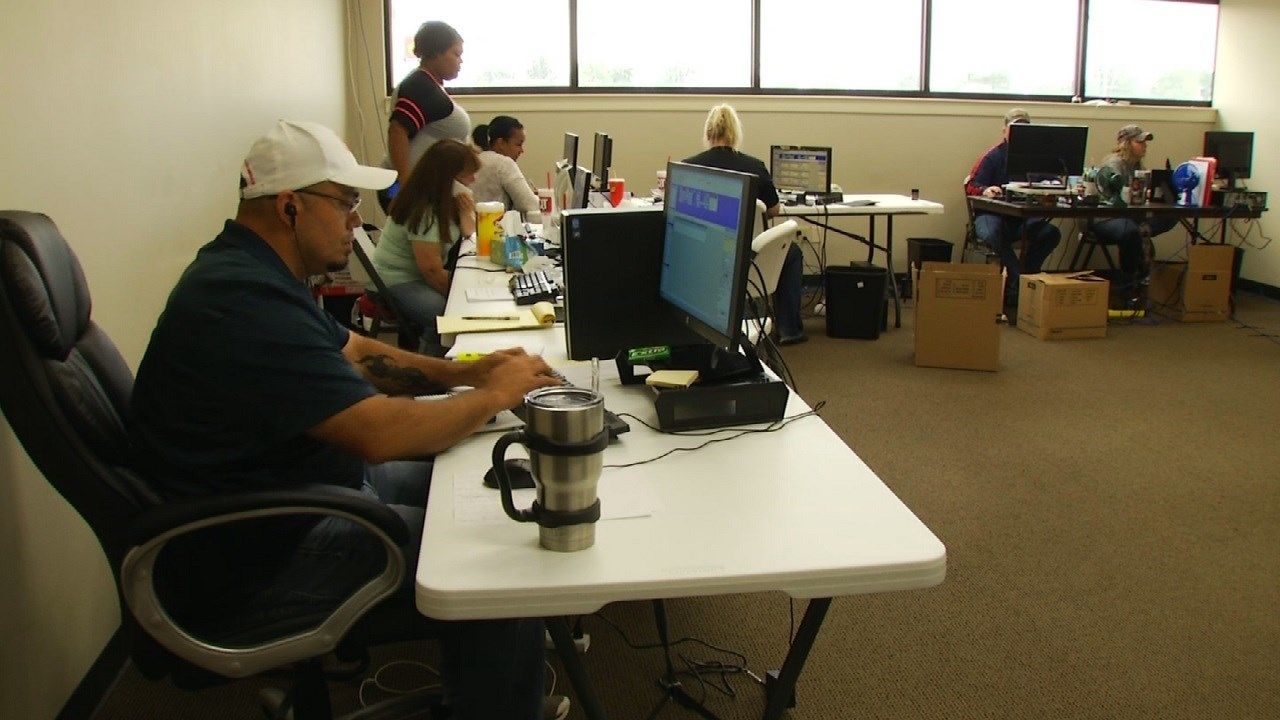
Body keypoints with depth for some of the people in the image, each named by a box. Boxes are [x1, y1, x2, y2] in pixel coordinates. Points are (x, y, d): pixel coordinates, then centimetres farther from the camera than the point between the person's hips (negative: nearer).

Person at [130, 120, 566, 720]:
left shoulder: (248, 272, 8)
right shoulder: (247, 303, -27)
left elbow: (354, 353, 18)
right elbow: (379, 433, -31)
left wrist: (462, 372, 5)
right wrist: (494, 396, -15)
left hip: (297, 488, 11)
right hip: (257, 563, -11)